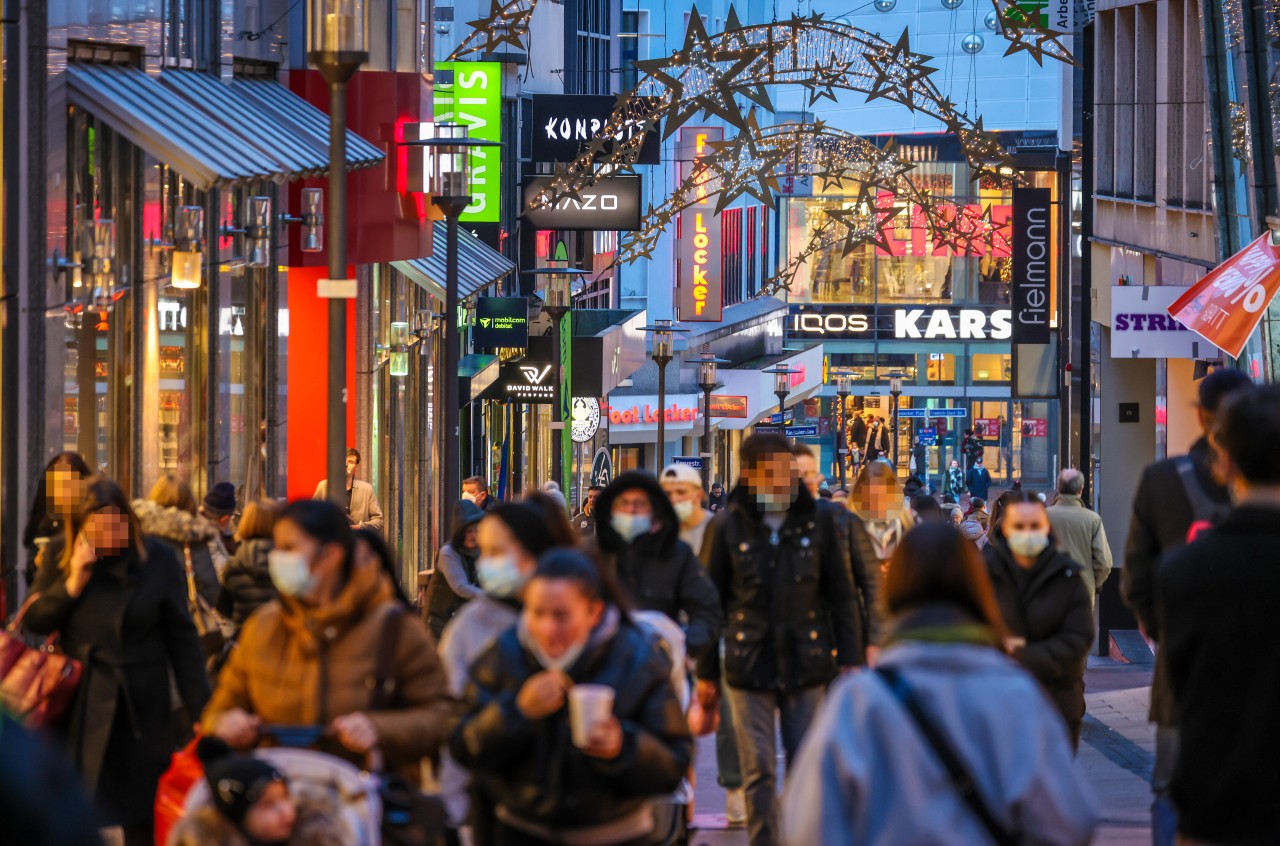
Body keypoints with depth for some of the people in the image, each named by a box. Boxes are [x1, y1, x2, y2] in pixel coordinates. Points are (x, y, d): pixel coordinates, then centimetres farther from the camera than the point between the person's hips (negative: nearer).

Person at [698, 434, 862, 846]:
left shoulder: (819, 522, 1)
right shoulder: (730, 527, 0)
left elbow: (841, 595, 5)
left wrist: (849, 659, 1)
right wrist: (706, 672, 5)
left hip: (805, 664, 1)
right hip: (750, 667, -1)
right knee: (758, 771, 0)